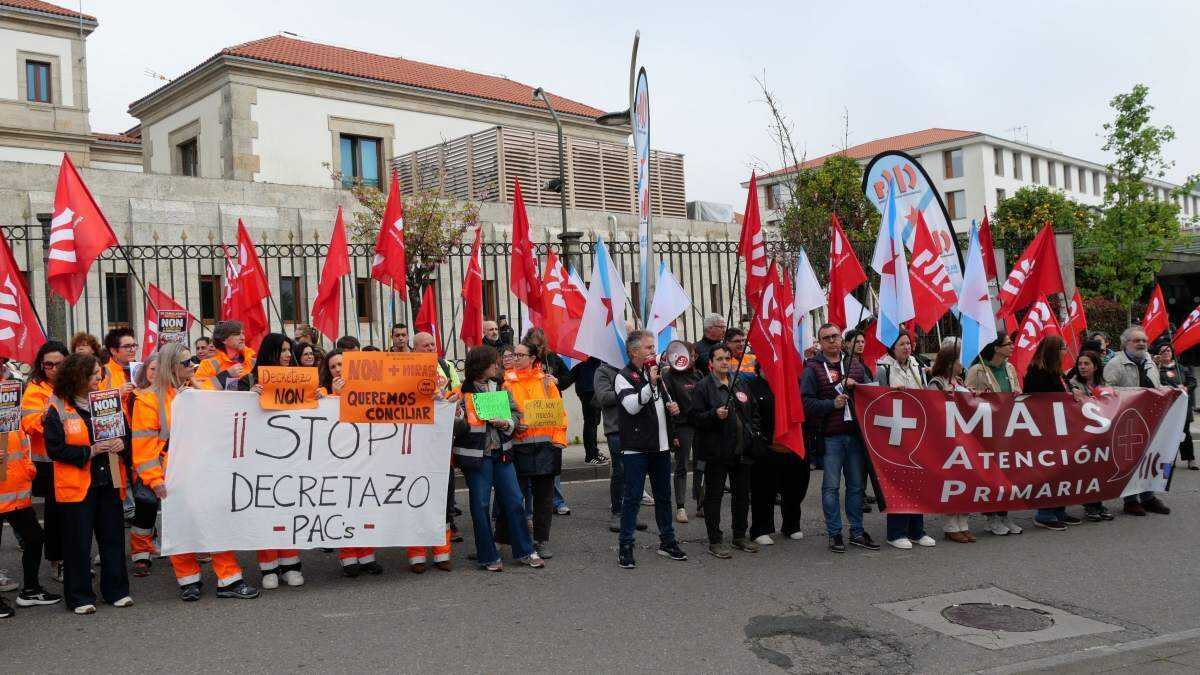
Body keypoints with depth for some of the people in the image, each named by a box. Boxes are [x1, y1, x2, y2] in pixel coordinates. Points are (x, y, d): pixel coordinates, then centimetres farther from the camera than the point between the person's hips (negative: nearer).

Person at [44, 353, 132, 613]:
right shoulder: (58, 409, -7)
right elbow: (54, 448, -10)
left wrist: (121, 443, -8)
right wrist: (90, 451, -18)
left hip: (109, 482, 5)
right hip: (76, 485, -4)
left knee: (113, 538, 9)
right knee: (78, 543, 3)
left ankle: (116, 590, 20)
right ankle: (79, 597, 14)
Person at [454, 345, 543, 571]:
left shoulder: (500, 387, 9)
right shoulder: (463, 391, -7)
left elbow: (515, 413, 10)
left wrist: (505, 423, -9)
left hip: (501, 452, 5)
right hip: (476, 455, -5)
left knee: (514, 501, 6)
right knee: (481, 506, 4)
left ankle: (524, 551, 18)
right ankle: (488, 557, 16)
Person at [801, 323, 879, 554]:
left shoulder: (855, 367, 15)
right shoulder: (813, 369, 0)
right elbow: (806, 403, -7)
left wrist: (852, 385, -3)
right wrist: (832, 404, -18)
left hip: (854, 433, 4)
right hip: (830, 436, -4)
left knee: (856, 485, 10)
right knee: (831, 486, 0)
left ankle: (857, 532, 20)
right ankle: (834, 534, 9)